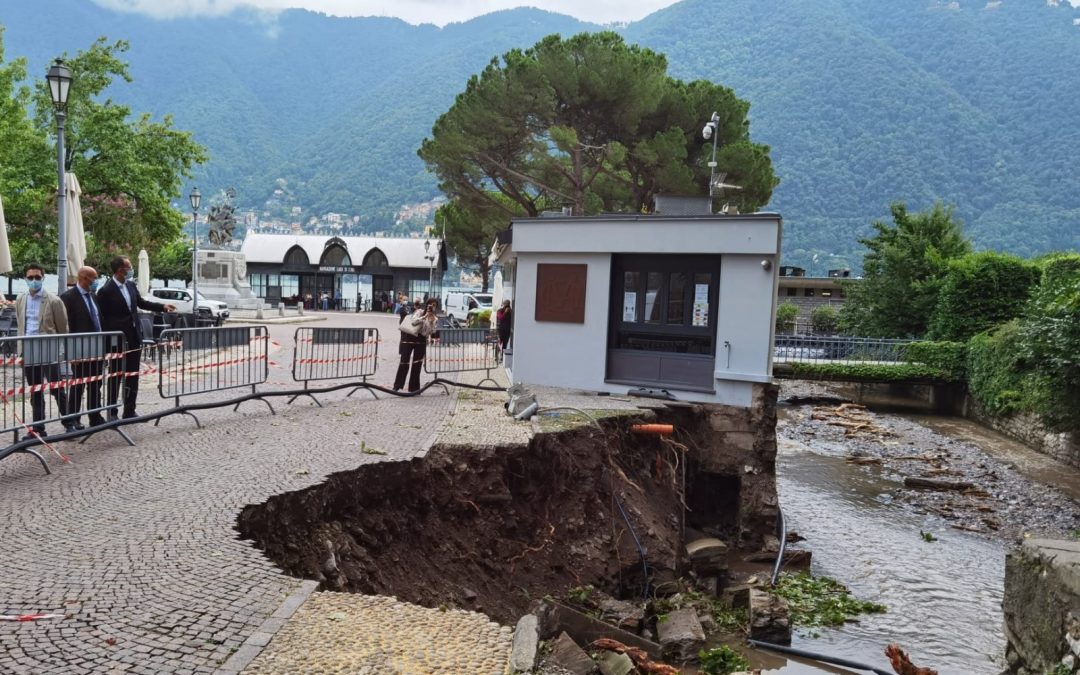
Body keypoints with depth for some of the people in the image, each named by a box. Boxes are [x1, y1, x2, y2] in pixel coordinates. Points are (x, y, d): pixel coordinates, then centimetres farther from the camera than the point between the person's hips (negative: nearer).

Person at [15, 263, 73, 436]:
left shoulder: (53, 301, -6)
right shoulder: (20, 300, 10)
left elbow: (63, 329, -1)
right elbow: (20, 326, 19)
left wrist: (60, 349, 1)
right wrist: (21, 350, 15)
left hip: (49, 354, -5)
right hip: (29, 354, 5)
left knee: (57, 390, -1)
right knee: (35, 393, 11)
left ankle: (69, 424, 10)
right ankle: (38, 428, 18)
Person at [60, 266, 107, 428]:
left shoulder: (93, 297, 13)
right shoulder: (68, 297, -10)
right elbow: (67, 326, -14)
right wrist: (73, 351, -18)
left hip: (97, 350, 7)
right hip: (81, 351, -7)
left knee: (95, 386, 11)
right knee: (77, 386, 3)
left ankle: (95, 417, 19)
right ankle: (73, 419, 12)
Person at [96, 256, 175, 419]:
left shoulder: (131, 285, 5)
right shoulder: (106, 291, -14)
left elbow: (141, 302, 21)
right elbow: (102, 317, -10)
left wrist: (163, 306, 13)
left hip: (134, 338, 6)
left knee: (133, 376, 10)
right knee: (115, 376, 5)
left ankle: (129, 411, 19)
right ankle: (112, 412, 16)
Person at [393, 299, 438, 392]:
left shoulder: (434, 318, 6)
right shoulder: (420, 311, -4)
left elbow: (431, 332, -4)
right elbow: (413, 321, -19)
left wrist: (431, 322, -16)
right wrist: (424, 317, -26)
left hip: (421, 340, 4)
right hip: (410, 337, -4)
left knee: (417, 364, 3)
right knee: (404, 361, -2)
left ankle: (414, 387, 12)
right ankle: (397, 386, 7)